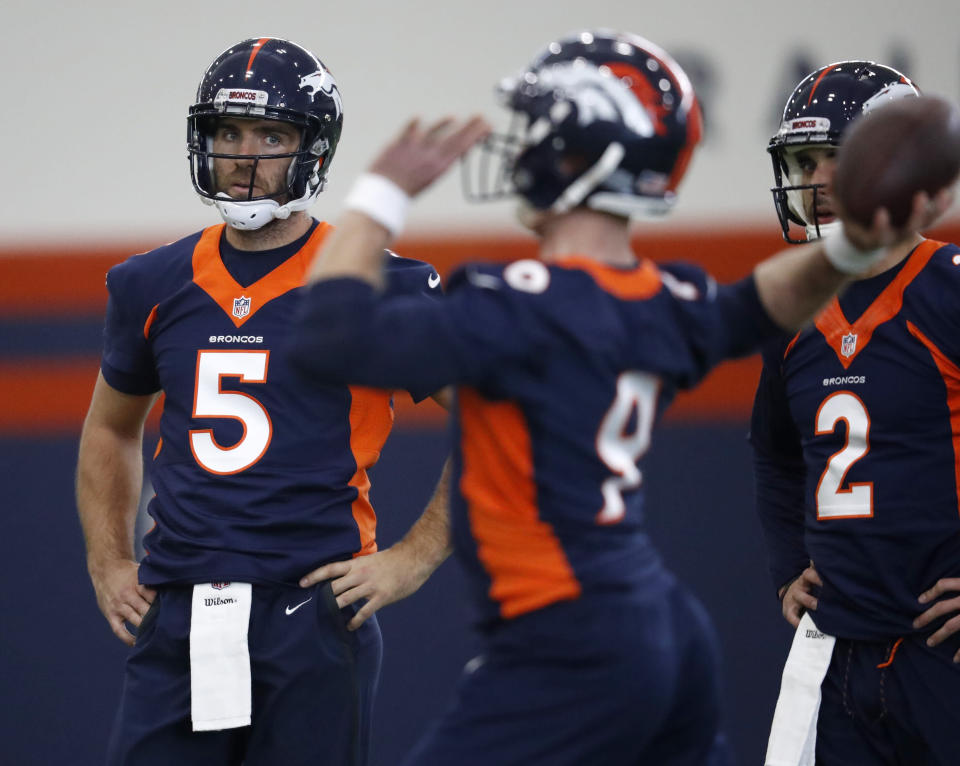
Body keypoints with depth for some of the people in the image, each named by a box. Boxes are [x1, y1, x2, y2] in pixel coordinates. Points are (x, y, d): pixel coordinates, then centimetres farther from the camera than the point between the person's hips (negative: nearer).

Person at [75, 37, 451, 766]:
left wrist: (414, 557, -4)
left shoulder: (378, 289, -3)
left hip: (311, 620, -4)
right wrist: (108, 563, 19)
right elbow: (111, 429, 29)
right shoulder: (153, 287, 12)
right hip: (176, 622, 4)